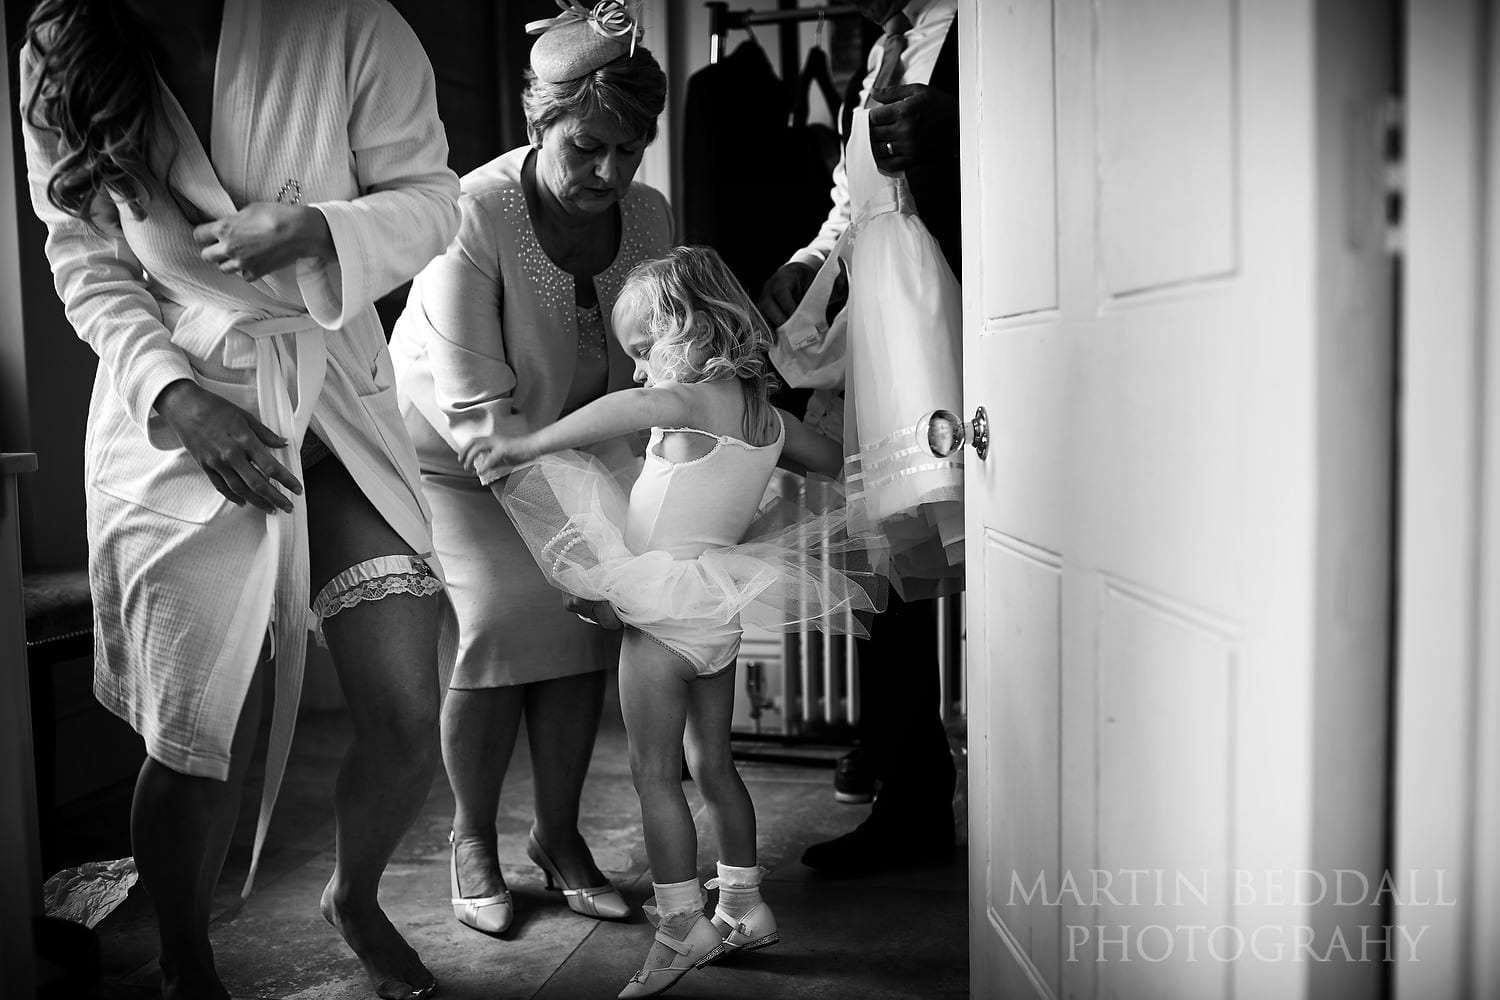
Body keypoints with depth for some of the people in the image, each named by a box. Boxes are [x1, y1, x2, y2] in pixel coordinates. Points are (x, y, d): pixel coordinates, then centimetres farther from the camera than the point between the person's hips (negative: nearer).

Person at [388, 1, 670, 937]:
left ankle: (559, 833, 12)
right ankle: (473, 838, 7)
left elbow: (648, 363, -5)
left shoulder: (649, 215, -13)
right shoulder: (474, 216, -29)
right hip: (448, 449, -4)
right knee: (499, 617, -16)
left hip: (569, 446, 5)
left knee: (583, 614, -6)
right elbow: (478, 414, -30)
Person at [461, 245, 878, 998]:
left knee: (654, 771, 0)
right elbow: (838, 461, 21)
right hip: (719, 609, 9)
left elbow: (635, 408, -39)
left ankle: (682, 926, 6)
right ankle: (743, 906, 26)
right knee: (712, 763, 17)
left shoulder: (702, 396, -16)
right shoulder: (763, 411, 8)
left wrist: (526, 443, -40)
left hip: (666, 607, -9)